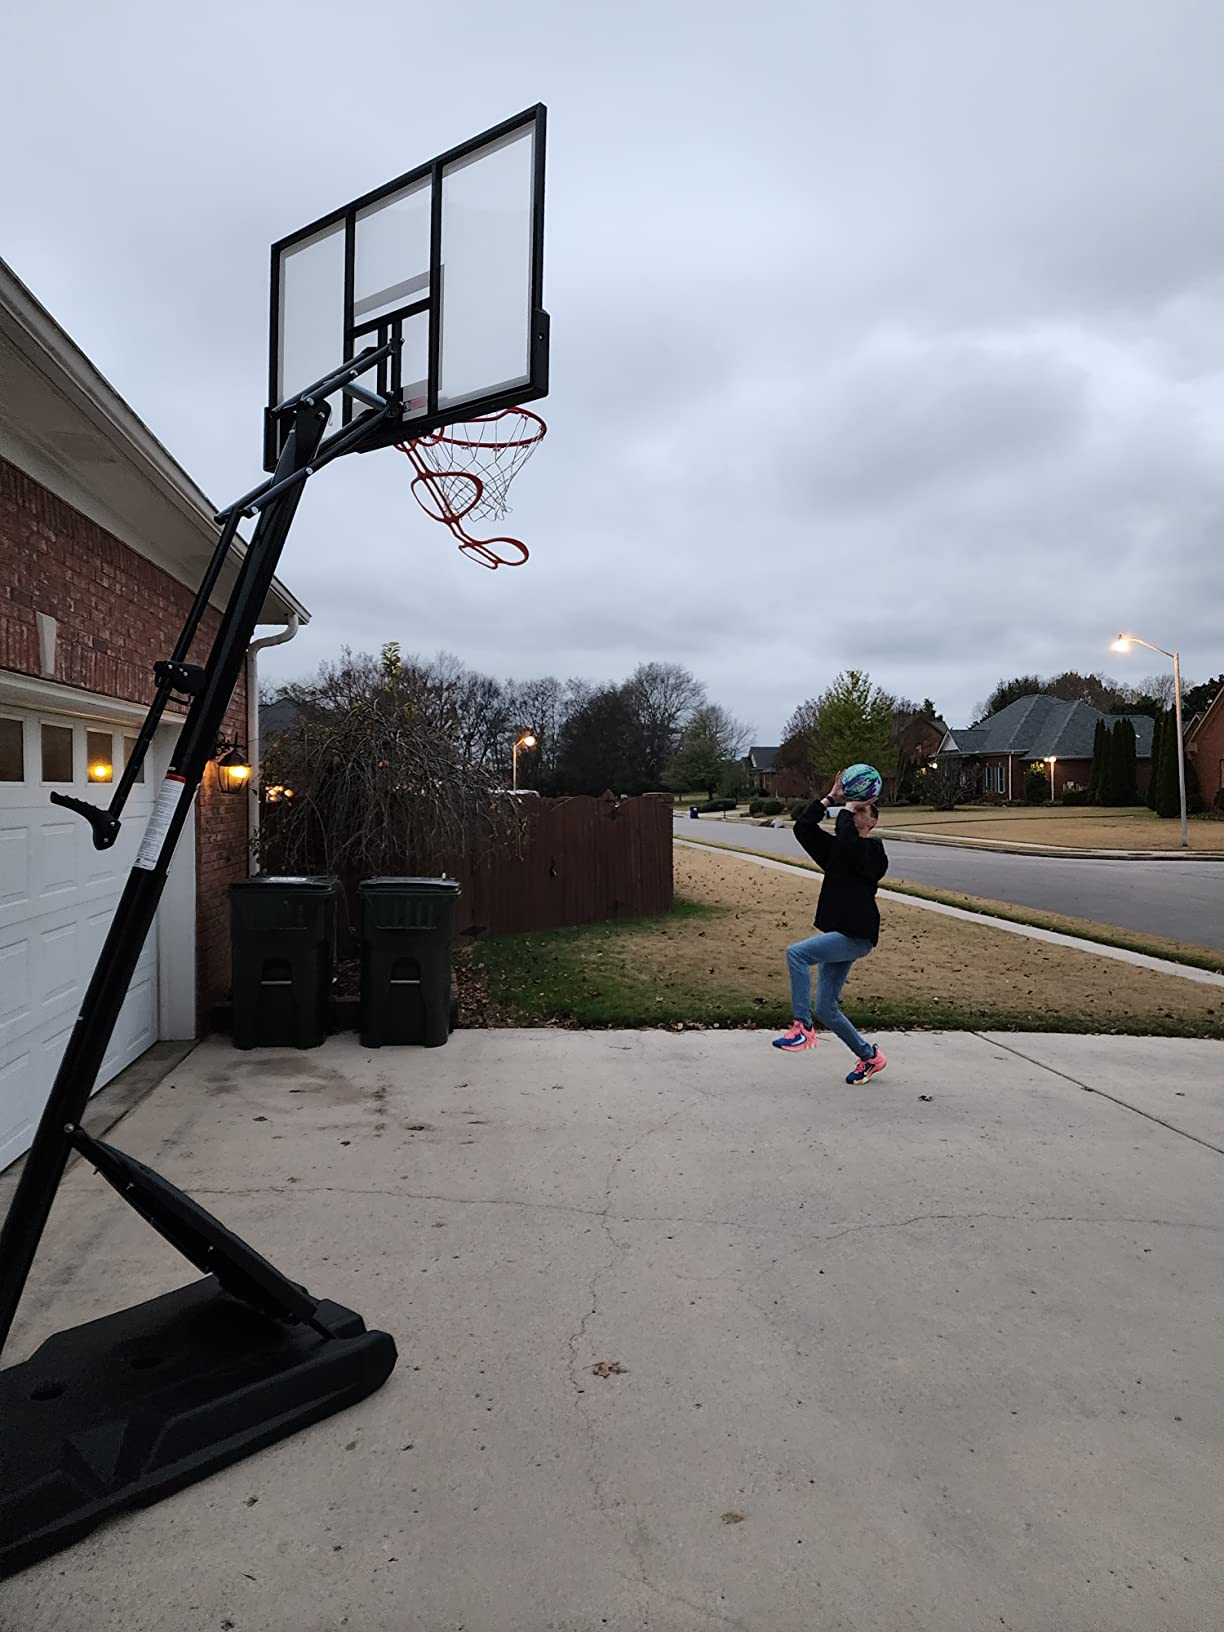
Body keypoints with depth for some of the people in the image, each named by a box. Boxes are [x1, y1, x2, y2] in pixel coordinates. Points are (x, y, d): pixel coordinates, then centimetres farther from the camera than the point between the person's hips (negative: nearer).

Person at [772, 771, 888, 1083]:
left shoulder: (874, 851, -7)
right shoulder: (838, 848, 14)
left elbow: (845, 838, -28)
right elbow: (803, 827, 4)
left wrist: (849, 808, -13)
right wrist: (830, 798, 1)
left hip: (856, 936, -9)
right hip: (840, 937, 9)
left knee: (796, 952, -27)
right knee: (825, 1010, 9)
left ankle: (802, 1028, -21)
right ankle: (870, 1056, 27)